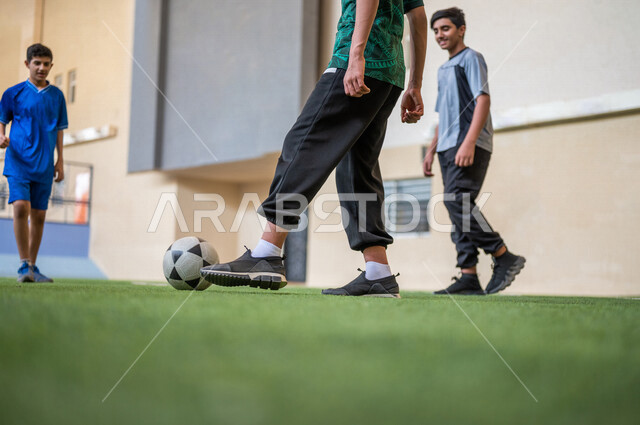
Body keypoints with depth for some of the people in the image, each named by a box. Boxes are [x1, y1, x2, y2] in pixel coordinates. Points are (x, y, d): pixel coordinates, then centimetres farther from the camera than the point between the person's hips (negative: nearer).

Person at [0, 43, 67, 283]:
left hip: (44, 164, 3)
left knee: (39, 215, 5)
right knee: (21, 206, -19)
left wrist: (60, 161, 11)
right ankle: (24, 265, -13)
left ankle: (32, 267, 15)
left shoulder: (56, 95, 11)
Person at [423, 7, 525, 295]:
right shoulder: (444, 69, 25)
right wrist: (432, 150, 21)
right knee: (458, 208, 2)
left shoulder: (471, 58, 0)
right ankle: (469, 277, 1)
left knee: (458, 201, -21)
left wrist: (469, 142, -23)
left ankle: (505, 258, -13)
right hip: (449, 147, 9)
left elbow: (483, 100, -12)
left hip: (470, 144, -9)